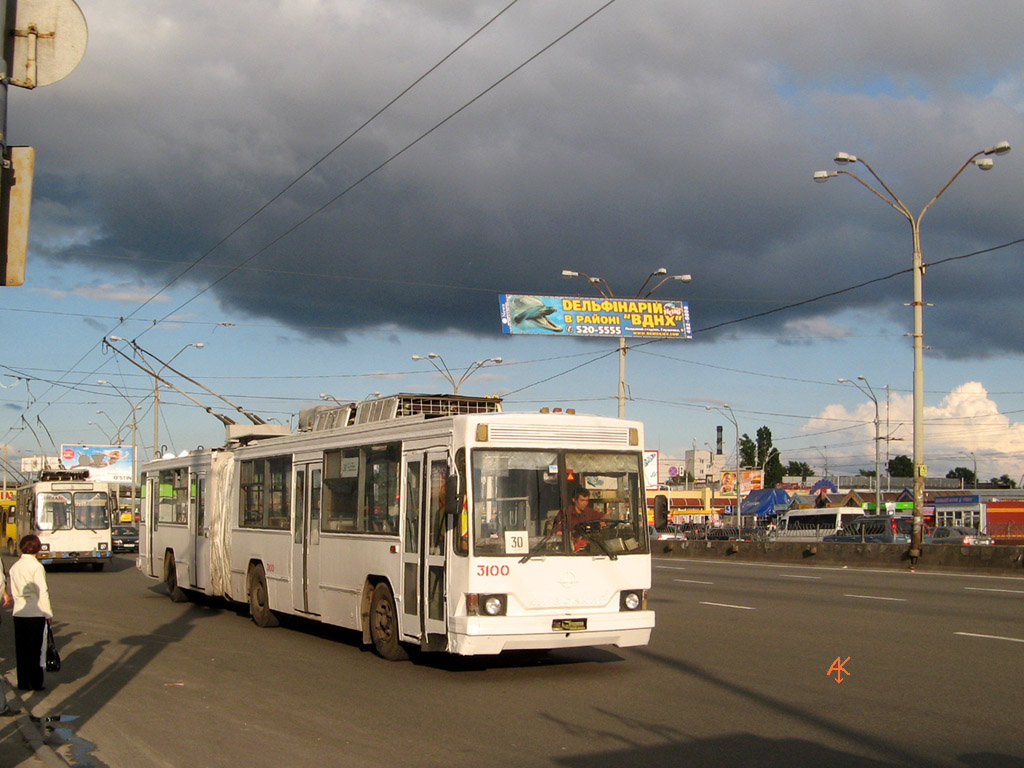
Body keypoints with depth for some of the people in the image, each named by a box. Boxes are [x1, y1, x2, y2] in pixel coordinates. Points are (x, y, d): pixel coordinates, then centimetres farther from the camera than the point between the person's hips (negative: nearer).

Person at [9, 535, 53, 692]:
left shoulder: (14, 567, 6)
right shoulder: (36, 566, -13)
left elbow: (12, 591, 12)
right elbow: (42, 592, -13)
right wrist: (48, 613, -8)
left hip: (18, 613, 5)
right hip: (35, 613, -5)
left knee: (21, 649, 10)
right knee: (35, 650, 2)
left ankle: (23, 682, 14)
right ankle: (35, 683, 6)